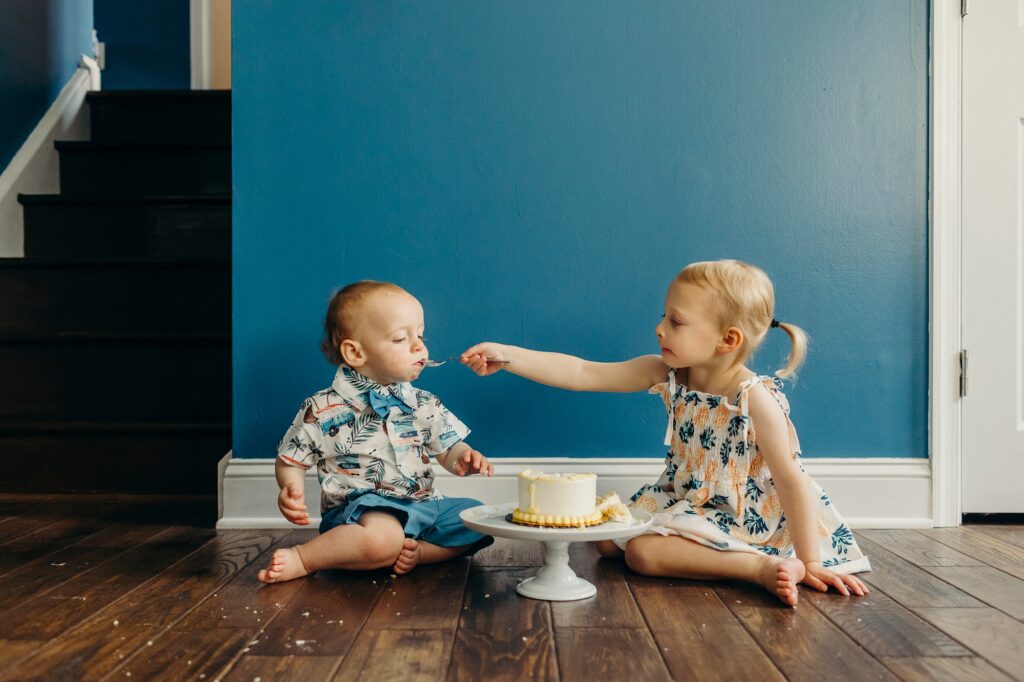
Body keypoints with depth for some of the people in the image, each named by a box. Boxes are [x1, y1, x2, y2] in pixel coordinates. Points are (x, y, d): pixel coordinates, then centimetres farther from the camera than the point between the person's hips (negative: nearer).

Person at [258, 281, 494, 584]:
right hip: (358, 510, -5)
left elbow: (448, 449, 14)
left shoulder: (425, 405, 9)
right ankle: (301, 558, -17)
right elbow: (290, 462, 6)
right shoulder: (321, 411, -3)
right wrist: (291, 489, -16)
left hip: (422, 505, 5)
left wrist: (463, 459, -9)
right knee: (383, 537, -37)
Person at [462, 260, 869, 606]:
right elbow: (583, 374, -13)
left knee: (642, 552, -22)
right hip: (686, 502, 8)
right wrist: (506, 356, -20)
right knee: (608, 541, 6)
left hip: (744, 519, -7)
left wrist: (810, 563, -23)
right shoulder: (667, 375, -10)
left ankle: (767, 566, -20)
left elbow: (792, 480, -23)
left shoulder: (756, 398, -26)